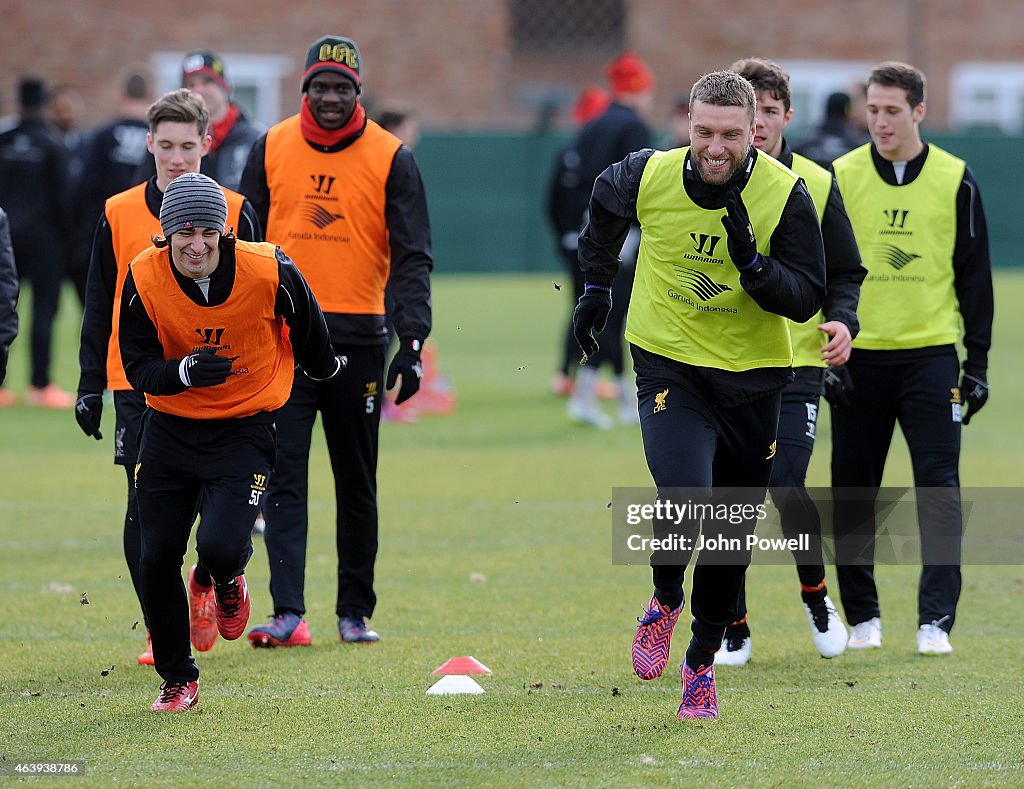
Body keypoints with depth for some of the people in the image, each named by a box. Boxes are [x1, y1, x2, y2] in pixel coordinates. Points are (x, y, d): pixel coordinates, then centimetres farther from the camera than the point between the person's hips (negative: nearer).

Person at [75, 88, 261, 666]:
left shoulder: (234, 213, 4)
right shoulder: (120, 215, 6)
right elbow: (100, 309, 11)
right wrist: (90, 386, 7)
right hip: (138, 385, 1)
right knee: (146, 512, -4)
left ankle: (207, 581, 27)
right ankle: (161, 631, 8)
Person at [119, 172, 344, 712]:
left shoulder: (269, 272, -19)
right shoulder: (144, 278, -15)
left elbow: (308, 333, 2)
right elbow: (138, 369, -12)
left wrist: (324, 367, 21)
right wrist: (186, 371, -31)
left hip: (244, 429, -2)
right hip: (169, 428, 2)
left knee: (220, 549, -21)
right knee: (157, 561, 1)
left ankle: (228, 579, 19)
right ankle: (178, 680, 22)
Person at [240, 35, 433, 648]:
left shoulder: (392, 159, -1)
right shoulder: (271, 149, 5)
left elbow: (412, 257, -4)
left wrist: (413, 340, -15)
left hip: (357, 339, -1)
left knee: (357, 484, 8)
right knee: (283, 476, -9)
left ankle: (356, 612, 18)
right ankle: (289, 614, -14)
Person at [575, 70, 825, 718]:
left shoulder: (786, 195, -14)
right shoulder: (649, 177, -11)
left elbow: (807, 298, -12)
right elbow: (605, 208, 14)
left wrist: (752, 262, -28)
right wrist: (598, 286, 18)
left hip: (753, 374, 1)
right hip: (669, 365, -1)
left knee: (733, 532, 8)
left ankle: (702, 659, 29)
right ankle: (666, 598, 8)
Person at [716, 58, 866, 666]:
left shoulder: (816, 186, 4)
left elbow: (845, 272, 10)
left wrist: (843, 321, -8)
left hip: (795, 364, -1)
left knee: (787, 489, -13)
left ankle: (815, 594, 15)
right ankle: (734, 630, 14)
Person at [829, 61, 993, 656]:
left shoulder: (955, 180, 2)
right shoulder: (841, 177, 3)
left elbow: (975, 276, 7)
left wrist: (978, 361, 4)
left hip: (931, 355, -1)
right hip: (859, 356, 1)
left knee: (939, 485, -8)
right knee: (853, 490, 4)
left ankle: (937, 619, -8)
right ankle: (862, 616, 16)